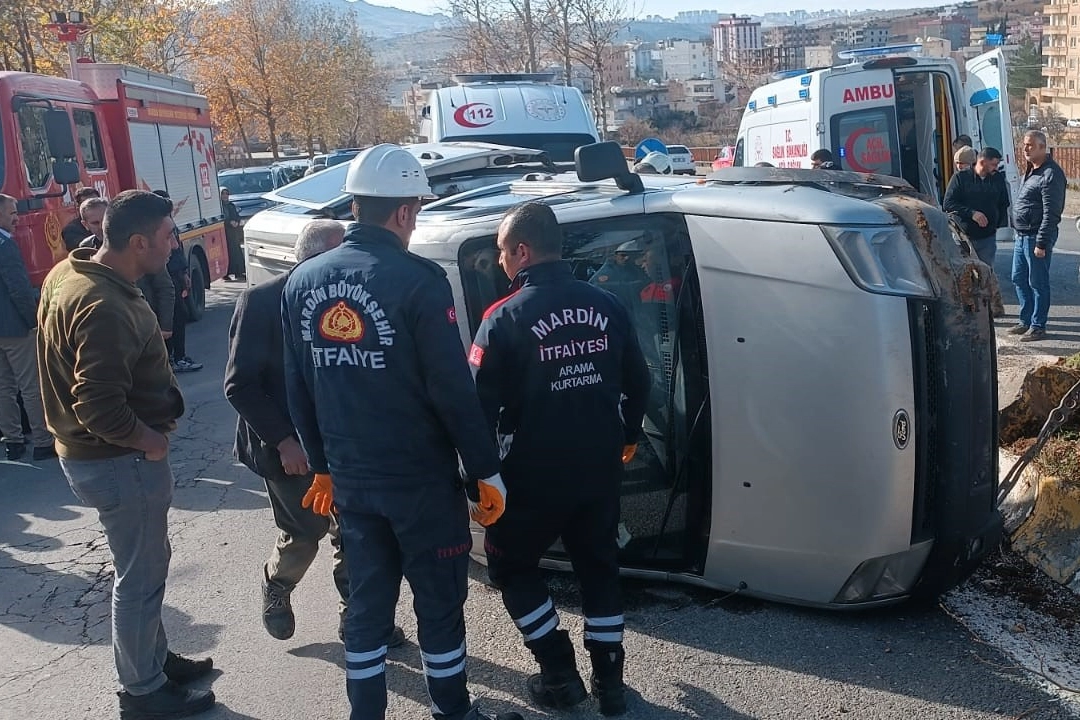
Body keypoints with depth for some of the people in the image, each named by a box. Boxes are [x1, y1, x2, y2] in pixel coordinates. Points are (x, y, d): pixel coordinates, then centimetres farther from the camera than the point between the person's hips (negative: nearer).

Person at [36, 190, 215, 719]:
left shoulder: (68, 273, 3)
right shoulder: (104, 308, -29)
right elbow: (99, 407, -33)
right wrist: (149, 440, -16)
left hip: (95, 451, 10)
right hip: (120, 458, -10)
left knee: (146, 565, 23)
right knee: (141, 576, 6)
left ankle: (156, 659, 40)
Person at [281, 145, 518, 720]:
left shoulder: (302, 282, 2)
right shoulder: (417, 281, -18)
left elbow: (297, 390, 9)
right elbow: (453, 390, -18)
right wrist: (485, 472, -8)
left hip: (350, 479, 6)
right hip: (421, 480, -5)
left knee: (366, 602, 19)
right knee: (439, 603, 11)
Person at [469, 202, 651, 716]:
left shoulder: (506, 317, -14)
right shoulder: (606, 307, 1)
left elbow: (481, 401, -15)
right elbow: (638, 382, 10)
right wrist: (626, 438, 25)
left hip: (534, 474, -5)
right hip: (600, 468, 5)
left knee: (510, 563, 17)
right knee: (599, 565, 20)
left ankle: (560, 674, 18)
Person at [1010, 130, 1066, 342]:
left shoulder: (1051, 174, -16)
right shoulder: (1030, 170, 14)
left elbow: (1051, 213, -20)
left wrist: (1042, 243, -23)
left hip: (1036, 237, -10)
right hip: (1021, 236, 10)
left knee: (1038, 283, 0)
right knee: (1019, 280, 16)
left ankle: (1038, 326, 9)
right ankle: (1026, 321, 28)